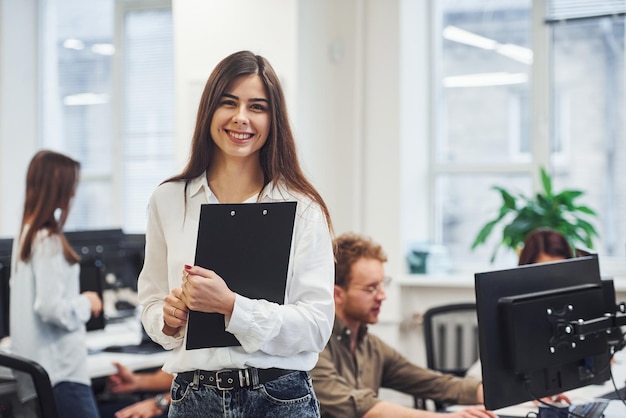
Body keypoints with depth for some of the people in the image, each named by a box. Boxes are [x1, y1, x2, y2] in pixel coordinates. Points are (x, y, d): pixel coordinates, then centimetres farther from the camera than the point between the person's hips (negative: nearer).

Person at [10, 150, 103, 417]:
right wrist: (86, 304, -6)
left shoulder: (25, 235, 12)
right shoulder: (49, 242, -17)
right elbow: (50, 307, -21)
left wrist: (78, 301, 16)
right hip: (62, 369, -10)